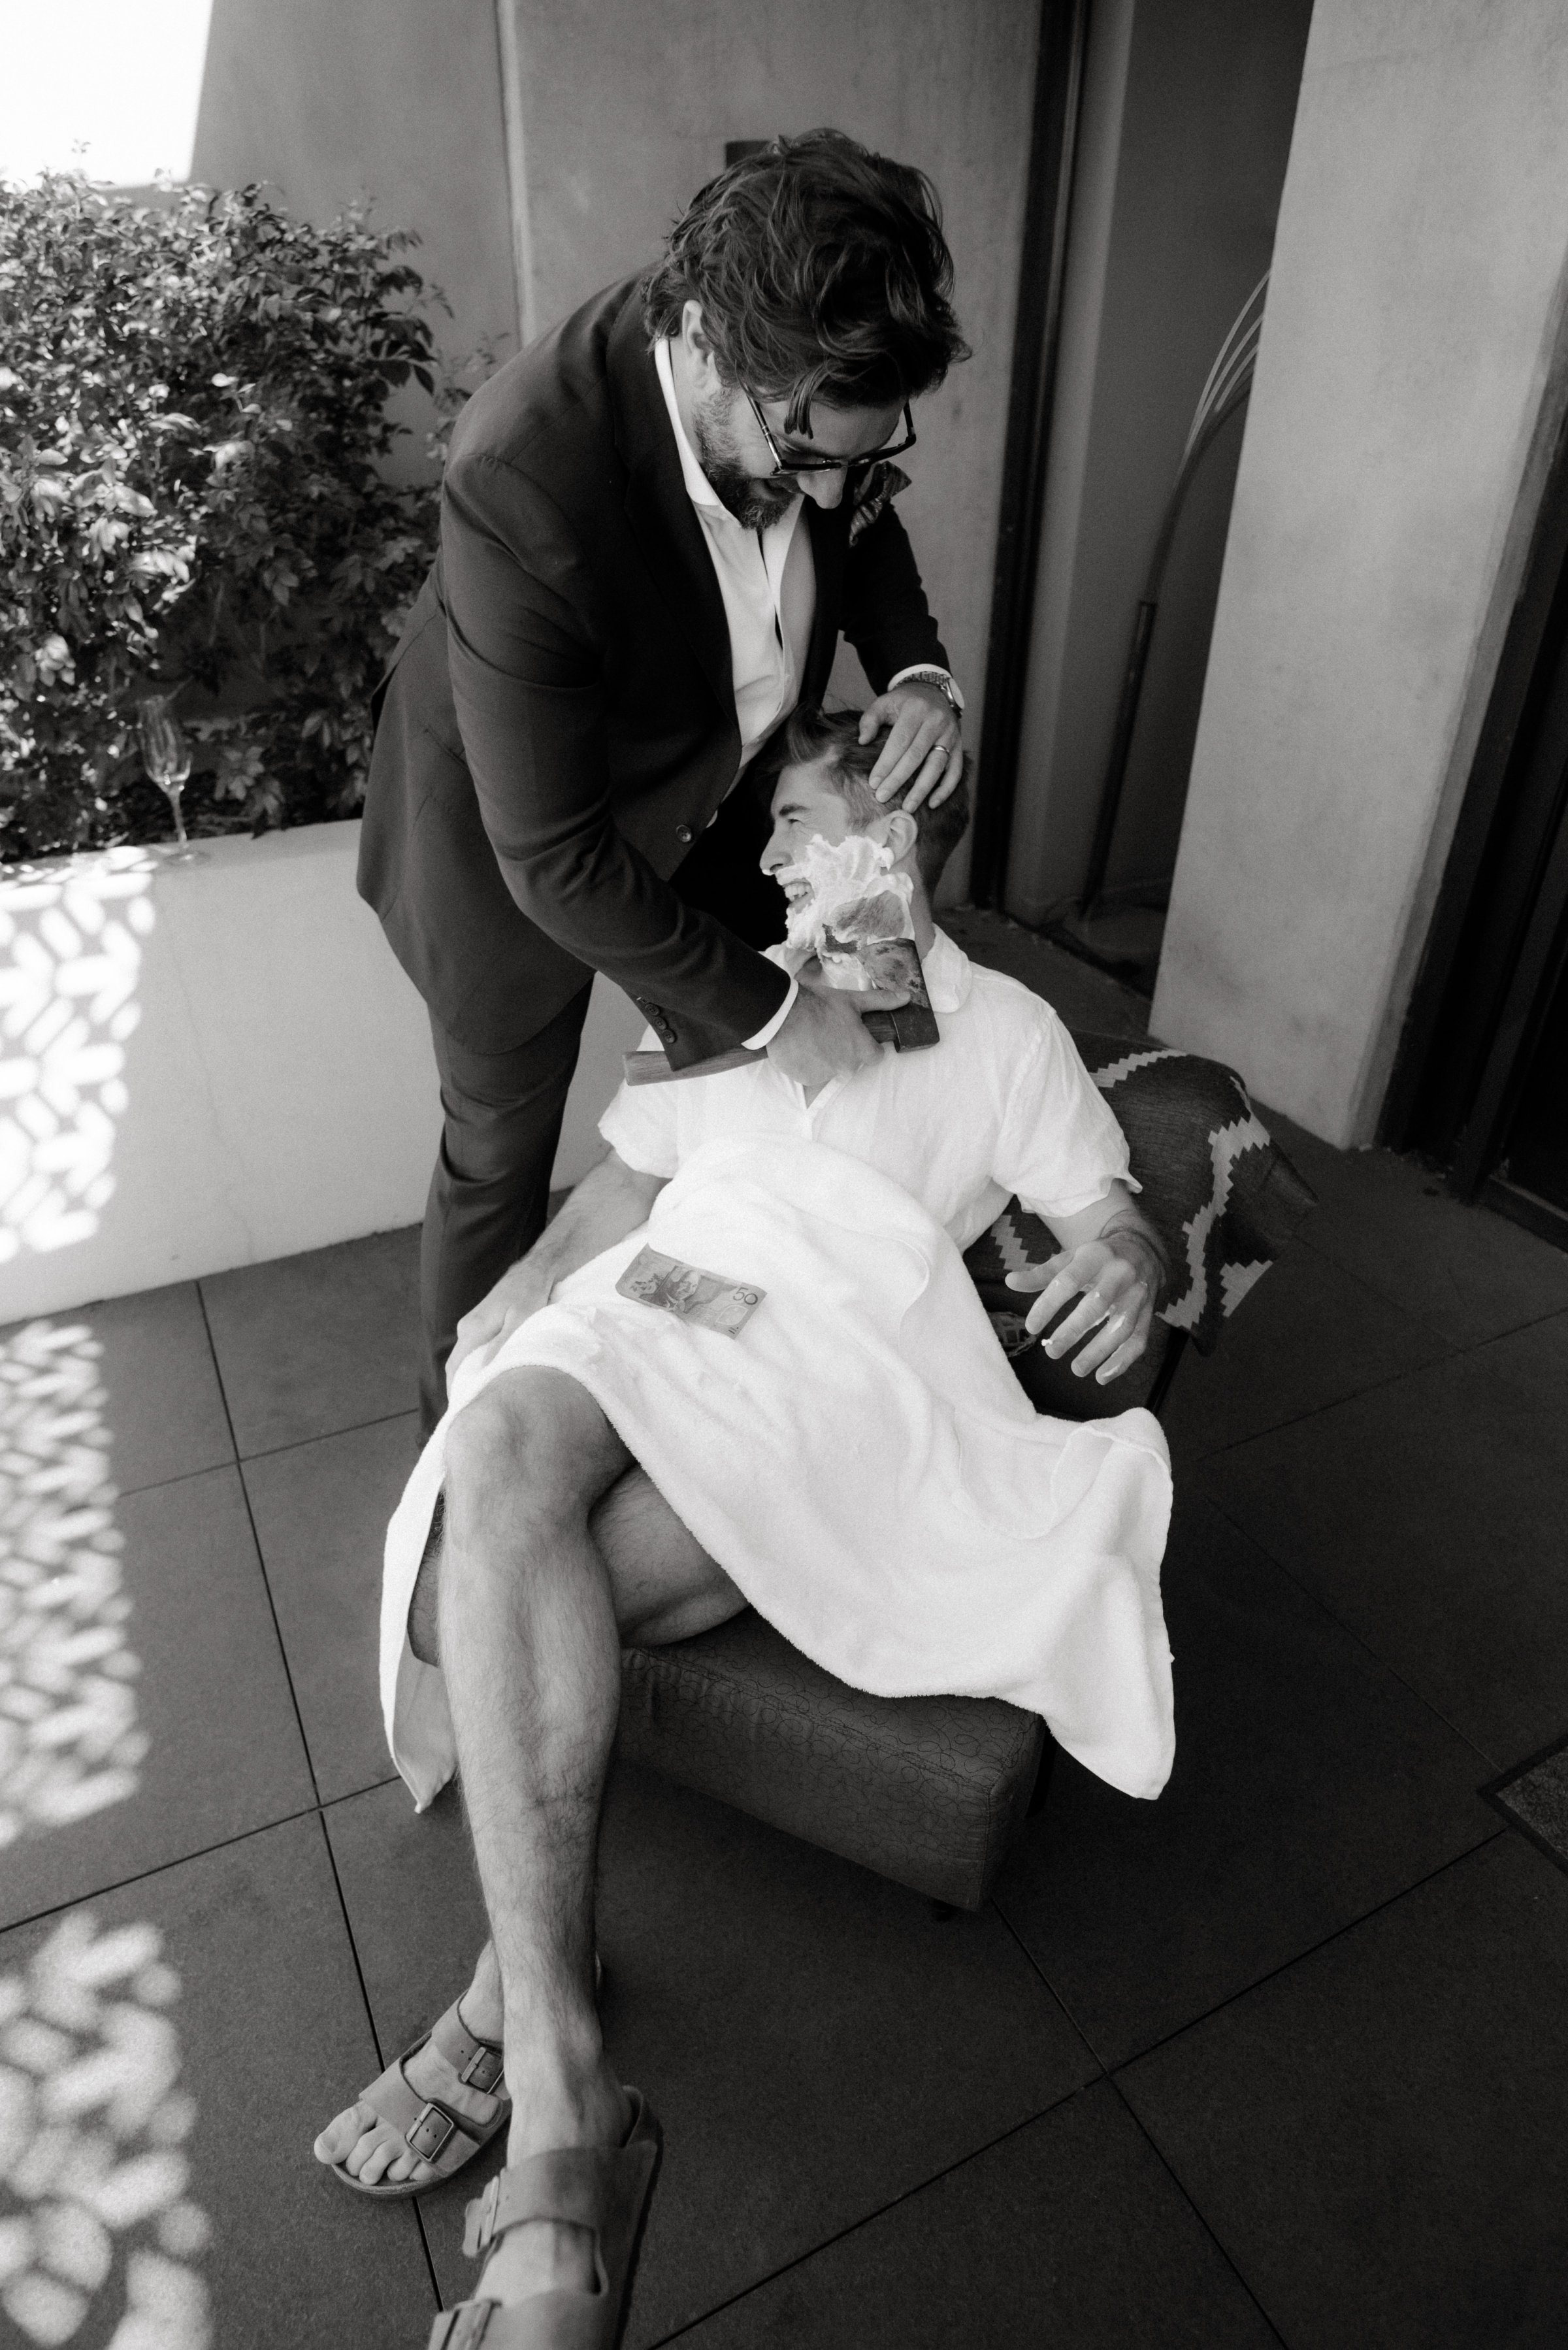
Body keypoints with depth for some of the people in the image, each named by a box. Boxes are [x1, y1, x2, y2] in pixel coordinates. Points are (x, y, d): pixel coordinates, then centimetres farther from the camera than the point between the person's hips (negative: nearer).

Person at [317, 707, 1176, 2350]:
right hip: (653, 1298, 4)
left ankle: (511, 2008, -11)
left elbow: (1104, 1210, 11)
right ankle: (556, 2078, -28)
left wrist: (1124, 1263, -14)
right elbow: (627, 1176, 24)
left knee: (563, 1590, -29)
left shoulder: (1010, 1031, 17)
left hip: (844, 1348, -3)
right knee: (501, 1457, -31)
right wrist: (524, 1288, 6)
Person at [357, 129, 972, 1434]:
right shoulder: (524, 482, -40)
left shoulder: (805, 383, -21)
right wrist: (776, 1011, -27)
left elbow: (863, 522, 4)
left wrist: (917, 668, -17)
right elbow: (557, 862, -35)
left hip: (705, 795, 6)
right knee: (500, 1165, 12)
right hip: (516, 843, -5)